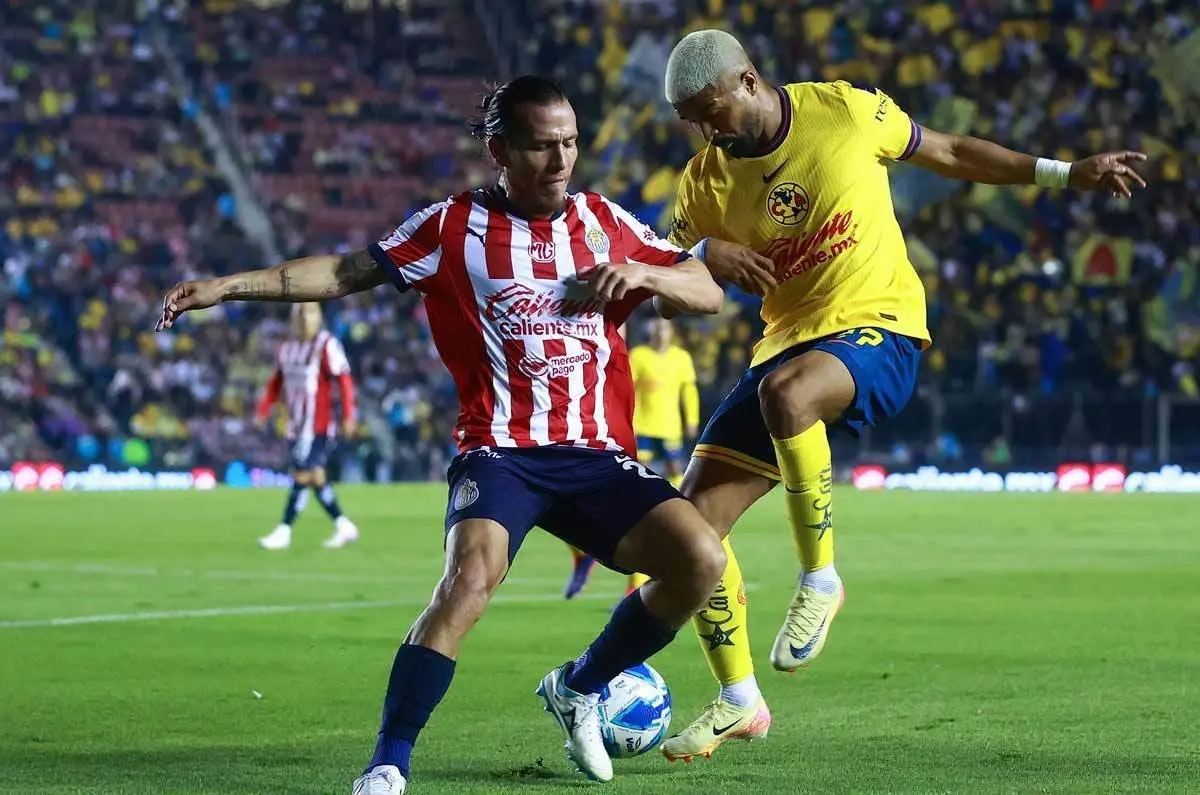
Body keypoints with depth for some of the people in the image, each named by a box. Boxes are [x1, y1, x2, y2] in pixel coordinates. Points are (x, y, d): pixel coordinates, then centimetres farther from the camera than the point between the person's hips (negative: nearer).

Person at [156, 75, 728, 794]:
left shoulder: (606, 223, 11)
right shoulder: (455, 227, 4)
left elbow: (710, 294, 11)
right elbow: (349, 272, 5)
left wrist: (643, 272, -10)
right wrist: (232, 285, -2)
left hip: (599, 457, 4)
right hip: (500, 454, -4)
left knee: (702, 561, -16)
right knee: (470, 578, -32)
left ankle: (578, 689, 9)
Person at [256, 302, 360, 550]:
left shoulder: (327, 345, -9)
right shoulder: (287, 348, 13)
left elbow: (344, 380, -13)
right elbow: (276, 382, 20)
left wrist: (348, 417, -18)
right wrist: (263, 410, 10)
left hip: (316, 425, -8)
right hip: (295, 425, 8)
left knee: (302, 476, -7)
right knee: (316, 478, 10)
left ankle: (283, 532, -5)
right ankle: (344, 527, 19)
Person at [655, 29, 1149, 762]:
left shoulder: (847, 110, -7)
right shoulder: (706, 178, 2)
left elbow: (947, 153, 8)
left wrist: (1064, 174, 8)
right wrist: (704, 253, -16)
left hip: (877, 328, -5)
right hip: (788, 342, 5)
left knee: (784, 391, -39)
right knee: (695, 515, -7)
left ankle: (821, 580, -19)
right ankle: (739, 702, 8)